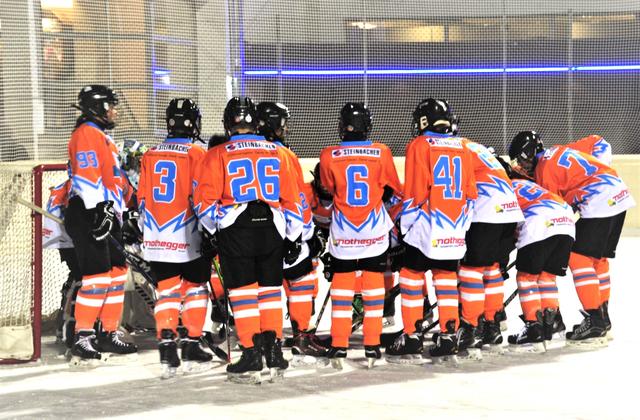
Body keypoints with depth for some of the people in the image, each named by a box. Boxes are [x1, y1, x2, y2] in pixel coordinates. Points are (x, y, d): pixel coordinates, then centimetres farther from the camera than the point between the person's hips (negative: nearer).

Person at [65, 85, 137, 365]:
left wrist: (116, 214, 27)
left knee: (117, 274, 10)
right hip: (89, 215, -10)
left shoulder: (102, 137, 23)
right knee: (97, 278, -13)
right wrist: (98, 211, -25)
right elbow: (86, 175, -19)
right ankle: (82, 339, -11)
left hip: (106, 215, 10)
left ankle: (110, 335, 17)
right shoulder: (86, 134, -9)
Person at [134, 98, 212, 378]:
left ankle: (167, 346, -8)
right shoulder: (196, 154, -8)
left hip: (156, 237, 4)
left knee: (167, 290, 7)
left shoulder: (150, 156, 7)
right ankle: (191, 348, 9)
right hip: (188, 237, -4)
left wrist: (145, 228, 23)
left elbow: (142, 197, 13)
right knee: (194, 288, 10)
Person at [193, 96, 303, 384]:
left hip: (235, 231, -3)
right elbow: (292, 198, 9)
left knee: (243, 293, 2)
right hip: (271, 230, 3)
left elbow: (205, 200, -4)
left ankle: (252, 356, 0)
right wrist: (294, 237, 15)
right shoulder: (277, 153, 8)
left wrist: (213, 230, 12)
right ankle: (273, 352, 11)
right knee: (270, 290, 13)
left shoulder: (217, 155, -2)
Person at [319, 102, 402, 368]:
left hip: (342, 234, 0)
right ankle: (372, 347, 8)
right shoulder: (381, 153, -8)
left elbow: (327, 191, 6)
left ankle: (339, 347, 6)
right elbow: (393, 188, 5)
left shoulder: (329, 156, -9)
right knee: (374, 285, 8)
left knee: (342, 285, 9)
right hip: (375, 232, 0)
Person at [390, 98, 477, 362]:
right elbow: (471, 194, 12)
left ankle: (412, 339, 2)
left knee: (411, 278, 3)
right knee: (447, 279, 11)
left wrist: (405, 226, 0)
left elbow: (415, 192, -9)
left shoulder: (419, 146, -4)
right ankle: (448, 338, 8)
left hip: (426, 229, -5)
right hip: (455, 231, 5)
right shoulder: (463, 150, 11)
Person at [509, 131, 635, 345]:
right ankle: (602, 317, 23)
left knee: (579, 258, -9)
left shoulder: (545, 168, -5)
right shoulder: (559, 152, 21)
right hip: (619, 194, 10)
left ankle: (595, 321, -15)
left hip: (599, 202, -10)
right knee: (597, 258, 18)